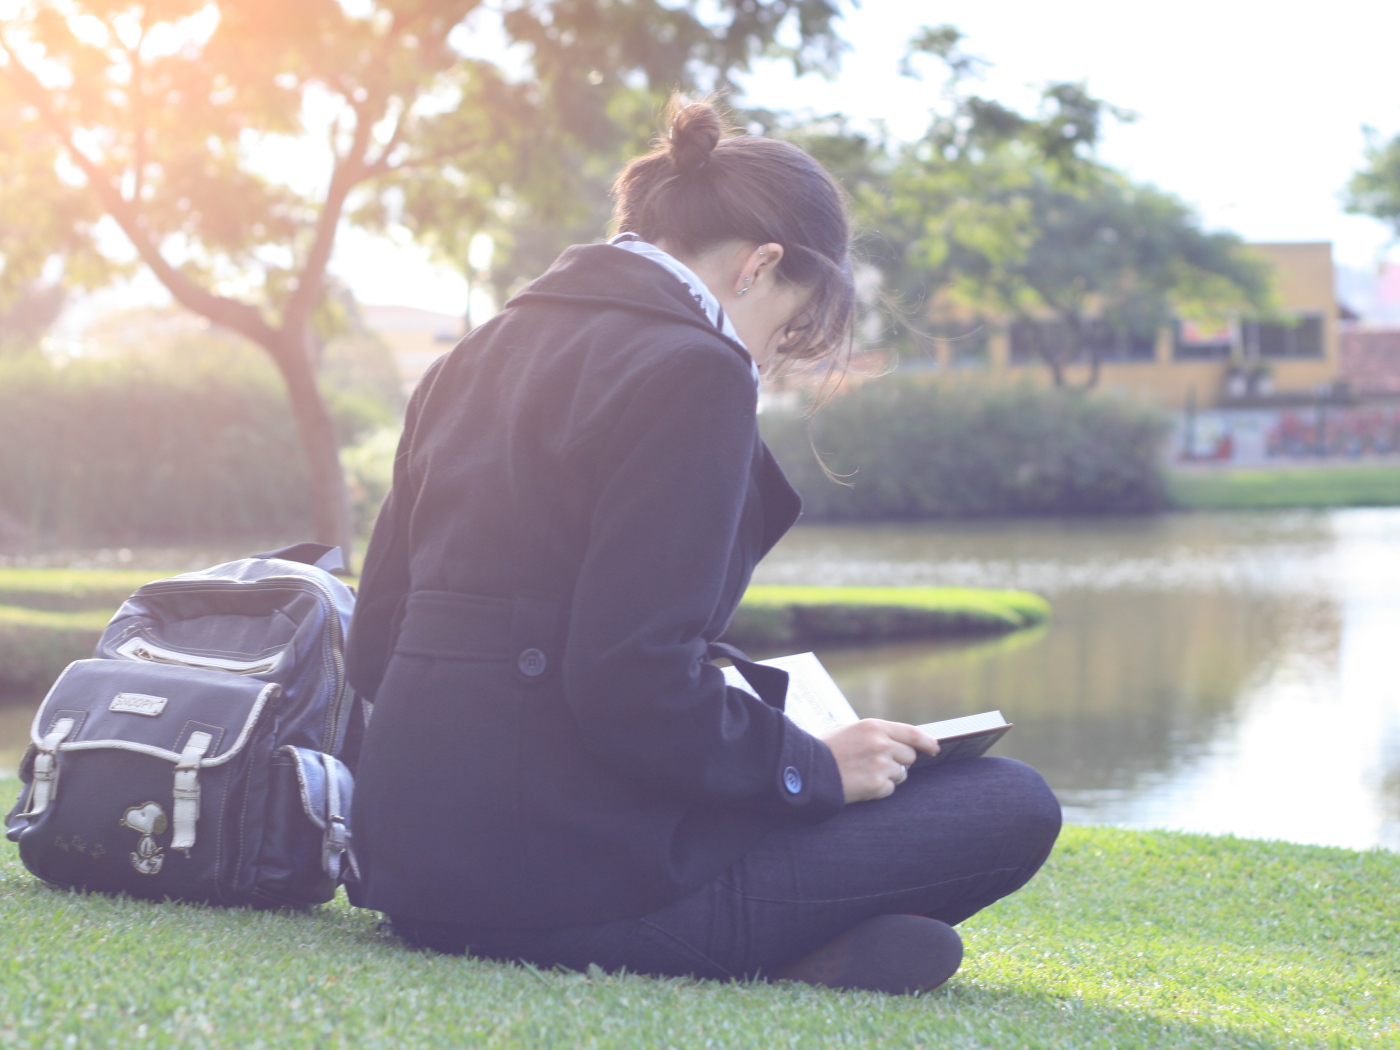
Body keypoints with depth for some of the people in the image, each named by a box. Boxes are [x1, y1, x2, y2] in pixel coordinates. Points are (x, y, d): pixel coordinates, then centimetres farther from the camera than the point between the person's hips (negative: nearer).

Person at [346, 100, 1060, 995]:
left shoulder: (478, 359, 15)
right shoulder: (691, 370, -12)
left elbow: (377, 645, 16)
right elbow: (636, 680, -21)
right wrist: (817, 769, -7)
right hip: (566, 876, -9)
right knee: (1014, 807, -3)